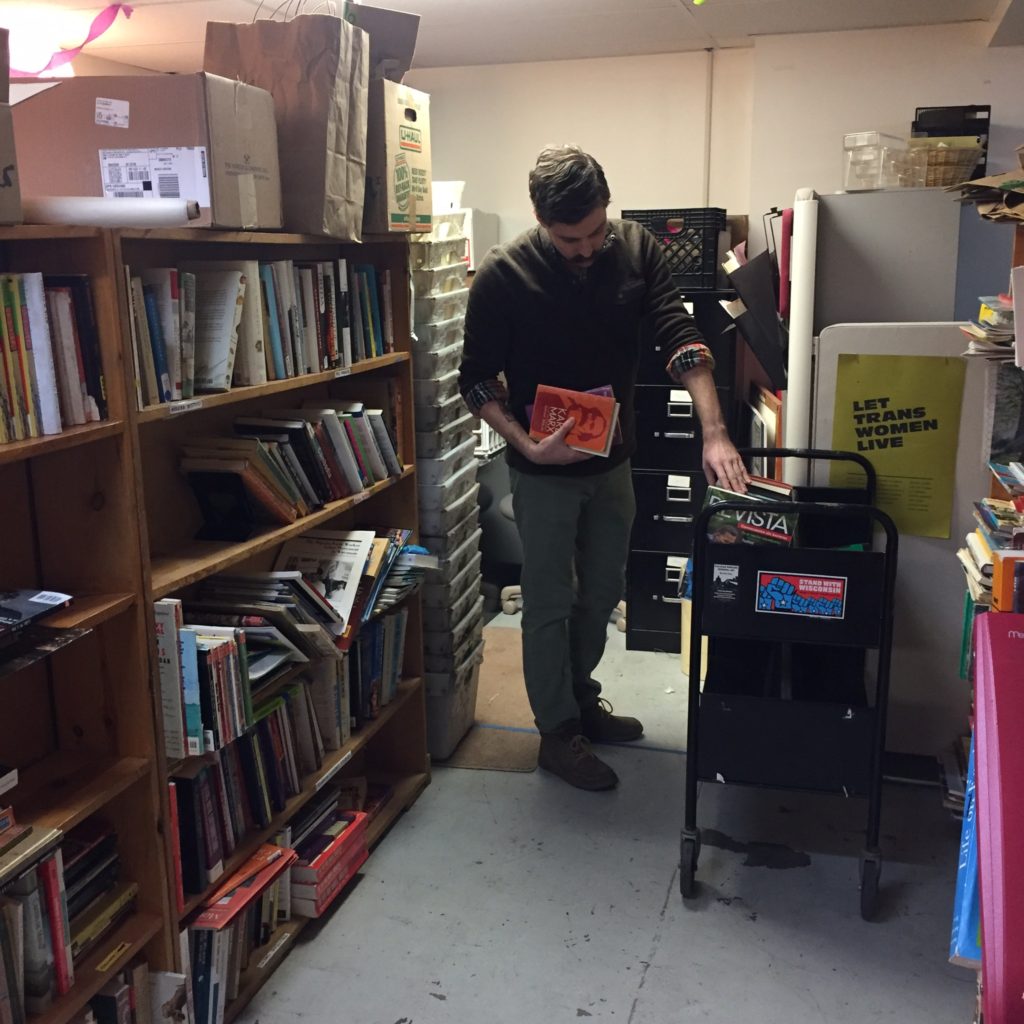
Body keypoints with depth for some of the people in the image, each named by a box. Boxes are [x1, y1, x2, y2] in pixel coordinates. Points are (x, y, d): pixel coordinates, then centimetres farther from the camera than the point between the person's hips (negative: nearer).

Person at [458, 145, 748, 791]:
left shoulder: (636, 250, -7)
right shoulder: (504, 276, -17)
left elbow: (681, 337, -14)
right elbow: (478, 380, -10)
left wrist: (714, 432, -27)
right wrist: (528, 445, -25)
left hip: (612, 463, 5)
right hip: (545, 472, -4)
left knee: (602, 593, 18)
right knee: (550, 603, 7)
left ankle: (579, 697, 40)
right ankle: (557, 732, 23)